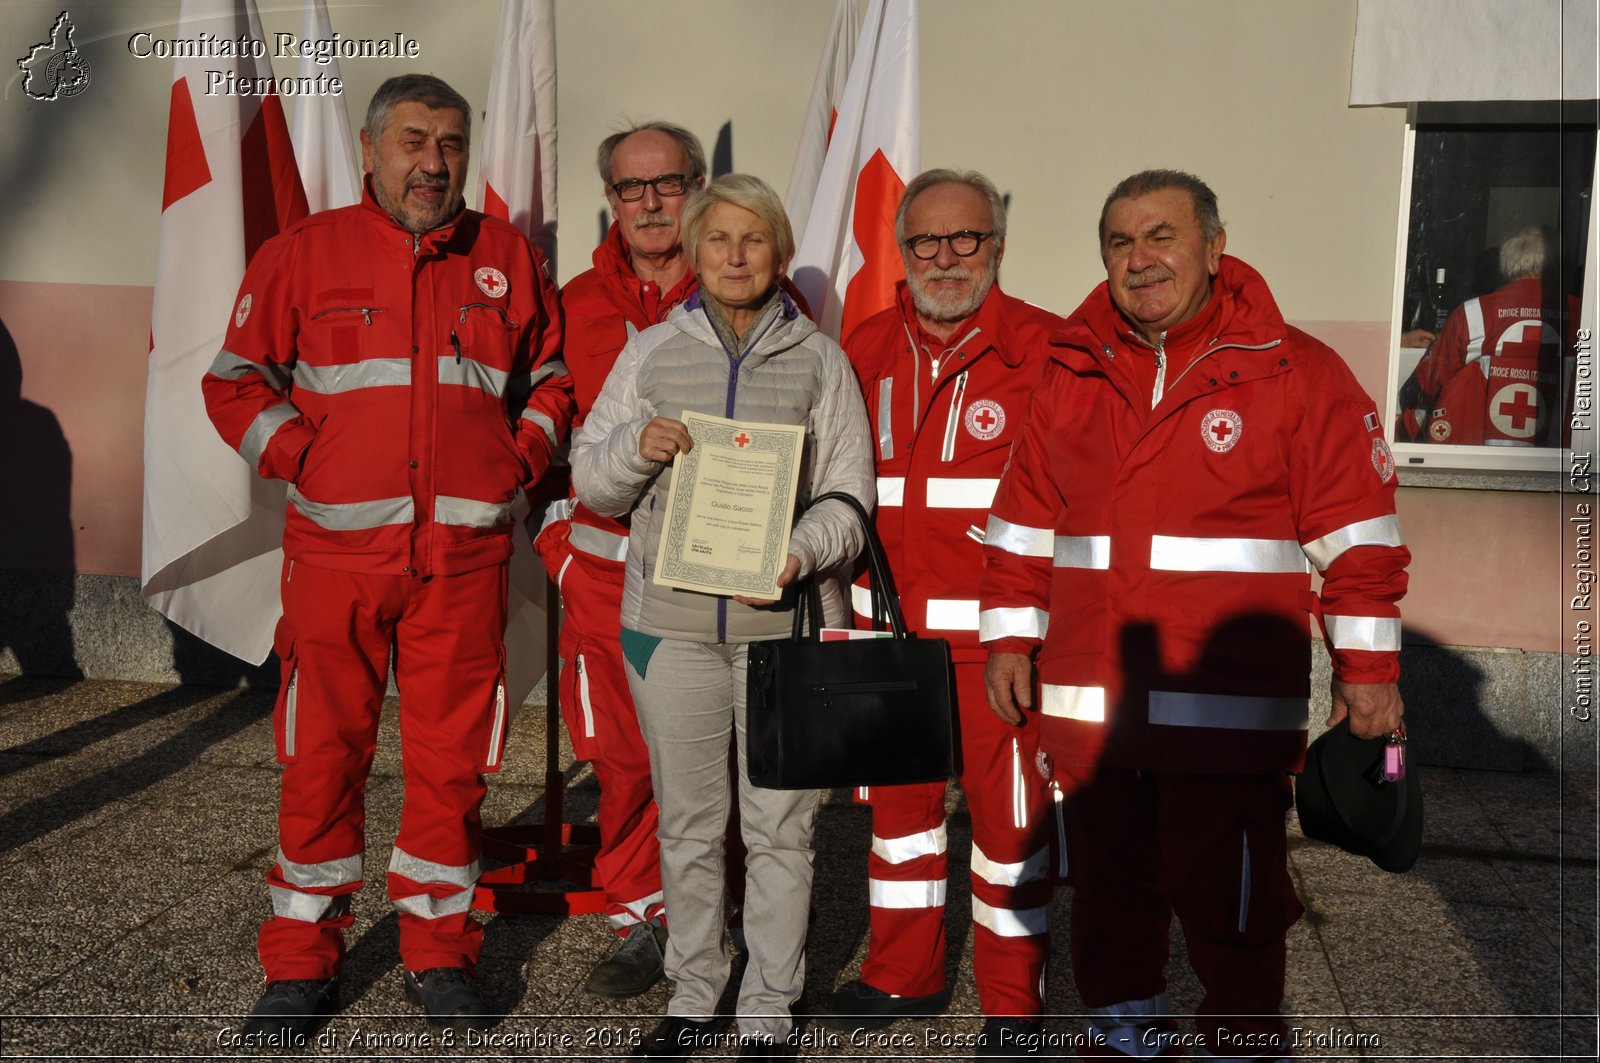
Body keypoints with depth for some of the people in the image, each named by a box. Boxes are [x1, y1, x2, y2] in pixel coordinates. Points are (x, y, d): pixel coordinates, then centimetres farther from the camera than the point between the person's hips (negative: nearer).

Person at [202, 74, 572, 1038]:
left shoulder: (508, 259, 10)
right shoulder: (303, 254, 5)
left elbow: (552, 379, 18)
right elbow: (237, 381, 8)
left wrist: (520, 462, 3)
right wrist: (301, 458, -4)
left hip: (466, 554, 1)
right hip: (336, 552, -1)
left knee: (454, 758, 7)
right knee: (323, 756, 4)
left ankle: (439, 950, 23)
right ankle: (303, 962, 19)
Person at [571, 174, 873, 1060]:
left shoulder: (819, 359, 4)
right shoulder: (651, 353, 8)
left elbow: (849, 493, 2)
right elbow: (594, 486, 10)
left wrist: (801, 554, -18)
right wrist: (636, 446, -12)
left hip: (784, 620, -1)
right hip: (671, 621, 2)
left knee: (780, 824, 5)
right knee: (687, 822, 12)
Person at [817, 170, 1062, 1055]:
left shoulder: (1046, 349, -6)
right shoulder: (867, 349, 10)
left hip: (995, 632, -5)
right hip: (889, 627, 5)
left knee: (1008, 808, 3)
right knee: (895, 795, 16)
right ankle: (903, 972, 34)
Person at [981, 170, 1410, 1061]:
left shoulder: (1296, 373, -2)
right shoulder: (1071, 376, 10)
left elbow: (1356, 528, -3)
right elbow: (1023, 518, 15)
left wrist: (1367, 665, -3)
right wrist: (1012, 638, 12)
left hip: (1230, 708, -4)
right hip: (1088, 706, 4)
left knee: (1227, 896, 3)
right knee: (1108, 885, 16)